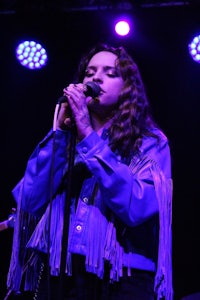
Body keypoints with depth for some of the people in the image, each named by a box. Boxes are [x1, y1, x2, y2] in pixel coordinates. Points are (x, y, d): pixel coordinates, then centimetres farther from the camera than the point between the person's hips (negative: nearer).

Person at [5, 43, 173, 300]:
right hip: (56, 275, 3)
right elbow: (30, 201, 1)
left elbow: (137, 208, -13)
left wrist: (90, 138, -12)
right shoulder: (64, 139, 14)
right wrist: (60, 132, -3)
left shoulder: (150, 142, 4)